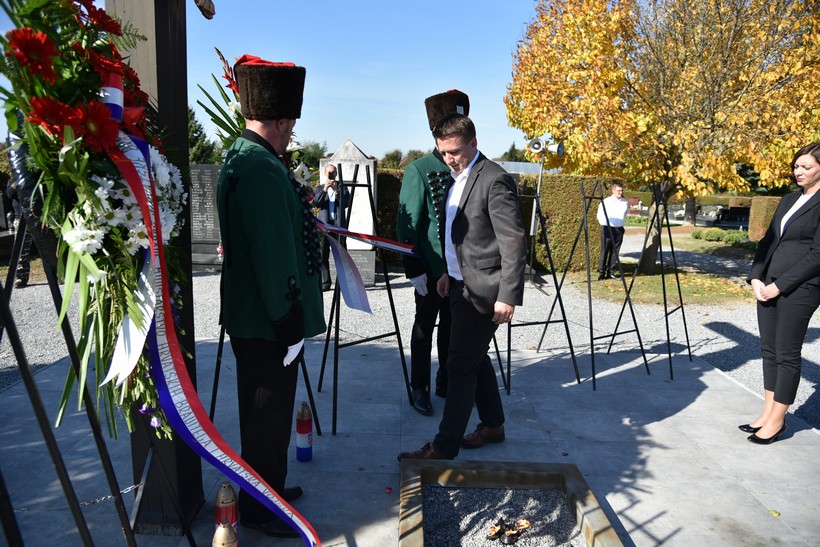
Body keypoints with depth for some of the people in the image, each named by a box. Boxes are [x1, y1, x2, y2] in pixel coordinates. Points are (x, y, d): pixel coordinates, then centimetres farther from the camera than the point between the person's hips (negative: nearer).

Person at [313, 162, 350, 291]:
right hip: (324, 224, 1)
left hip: (338, 224, -1)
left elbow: (347, 203, -1)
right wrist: (324, 189, -10)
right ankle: (325, 282, 1)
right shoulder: (320, 188, 15)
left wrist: (337, 191, -11)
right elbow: (315, 203, -1)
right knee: (323, 255, -3)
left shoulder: (342, 187, 13)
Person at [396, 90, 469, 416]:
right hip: (431, 269, -5)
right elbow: (407, 224, -10)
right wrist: (413, 268, -15)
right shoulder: (419, 170, -8)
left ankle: (446, 383, 31)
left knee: (453, 328, 15)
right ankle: (420, 389, 20)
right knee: (424, 328, 8)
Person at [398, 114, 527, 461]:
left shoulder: (495, 180, -17)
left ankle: (444, 447, 7)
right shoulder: (457, 178, 12)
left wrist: (508, 296, -21)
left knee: (460, 365, -4)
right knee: (474, 359, 18)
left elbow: (514, 244, -20)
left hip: (482, 289, -10)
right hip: (461, 285, 10)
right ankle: (492, 425, 35)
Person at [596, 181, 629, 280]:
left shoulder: (625, 202, 7)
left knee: (615, 252, 5)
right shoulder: (606, 202, -4)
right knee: (604, 251, -5)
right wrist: (605, 224, -9)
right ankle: (601, 272, -1)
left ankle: (611, 272, 11)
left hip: (619, 229, 4)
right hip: (607, 229, -4)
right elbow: (600, 216, 2)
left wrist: (622, 222, 14)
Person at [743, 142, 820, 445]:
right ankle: (767, 412, 20)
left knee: (786, 353, 0)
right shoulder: (788, 199, 15)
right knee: (769, 350, 10)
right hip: (769, 285, 7)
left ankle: (777, 420, 10)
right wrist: (756, 278, 2)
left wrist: (779, 285, -14)